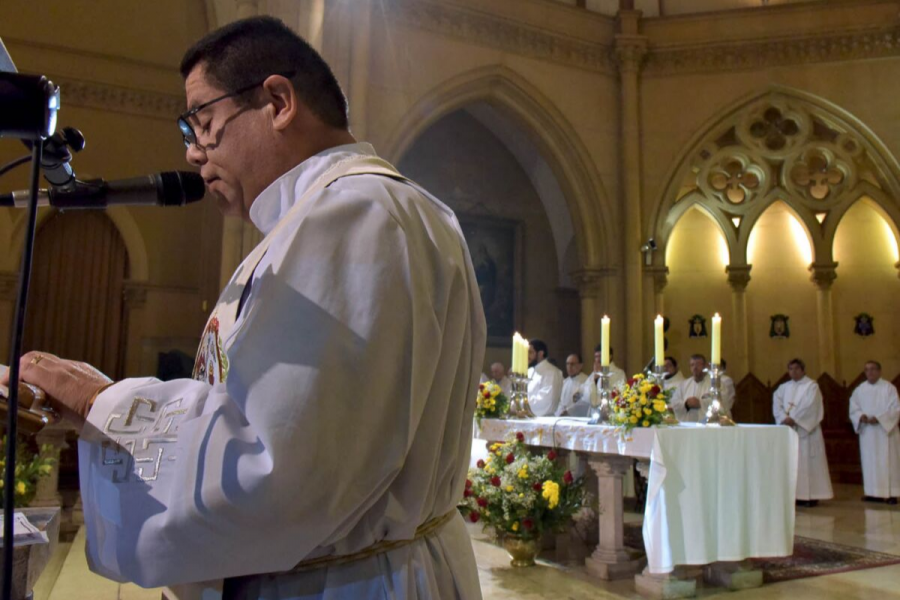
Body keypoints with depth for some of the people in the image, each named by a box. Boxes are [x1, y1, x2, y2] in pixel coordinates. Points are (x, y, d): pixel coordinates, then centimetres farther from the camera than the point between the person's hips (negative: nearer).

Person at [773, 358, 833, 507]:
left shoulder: (811, 386, -2)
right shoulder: (784, 387, 14)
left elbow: (809, 407, -13)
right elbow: (777, 404, 4)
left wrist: (794, 419, -16)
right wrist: (784, 418, -12)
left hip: (806, 430, -5)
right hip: (788, 429, 5)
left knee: (808, 461, -4)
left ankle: (811, 495, 0)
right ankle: (796, 494, 8)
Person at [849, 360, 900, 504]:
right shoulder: (859, 389, 9)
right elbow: (853, 409, 8)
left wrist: (879, 418, -19)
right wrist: (861, 416, -13)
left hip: (885, 430, -4)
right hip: (867, 433, 4)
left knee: (887, 462, -3)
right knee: (869, 462, 5)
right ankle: (873, 492, 11)